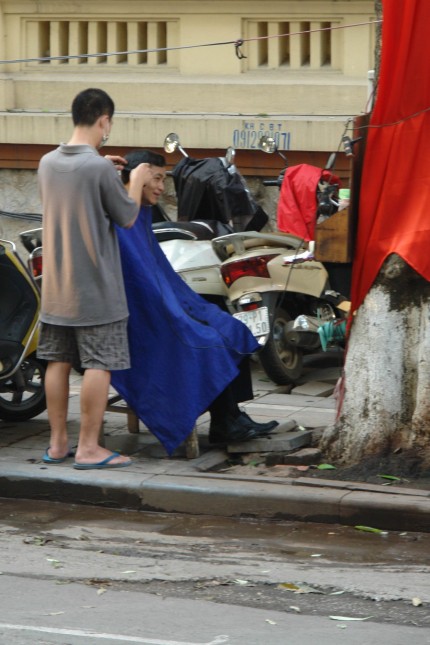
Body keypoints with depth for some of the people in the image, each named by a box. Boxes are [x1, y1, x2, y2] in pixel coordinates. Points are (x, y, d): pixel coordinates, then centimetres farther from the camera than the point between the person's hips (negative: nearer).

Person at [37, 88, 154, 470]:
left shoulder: (47, 163, 3)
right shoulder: (100, 168, -18)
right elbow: (127, 218, -7)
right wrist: (136, 181, 8)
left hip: (56, 288, 7)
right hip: (96, 289, -7)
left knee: (58, 362, 12)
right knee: (99, 365, -1)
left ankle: (57, 443, 18)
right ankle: (89, 448, 0)